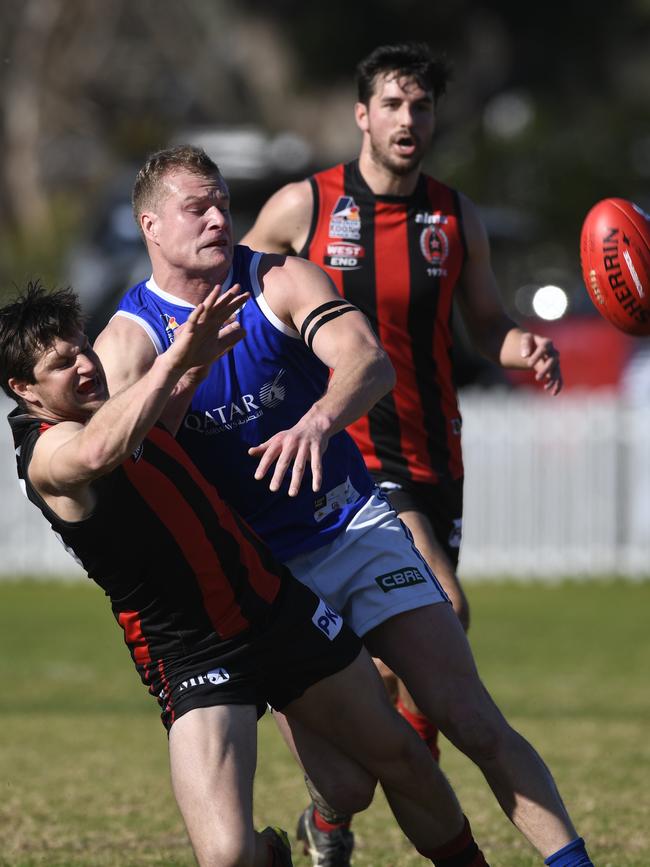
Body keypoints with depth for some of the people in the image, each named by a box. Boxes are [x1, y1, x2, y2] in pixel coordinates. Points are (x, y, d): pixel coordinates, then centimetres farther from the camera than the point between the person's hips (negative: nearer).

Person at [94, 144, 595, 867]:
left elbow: (369, 360, -20)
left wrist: (318, 423, -42)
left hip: (357, 528, 1)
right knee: (346, 787, -7)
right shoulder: (128, 340, -6)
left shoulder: (280, 281, -3)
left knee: (472, 721, -11)